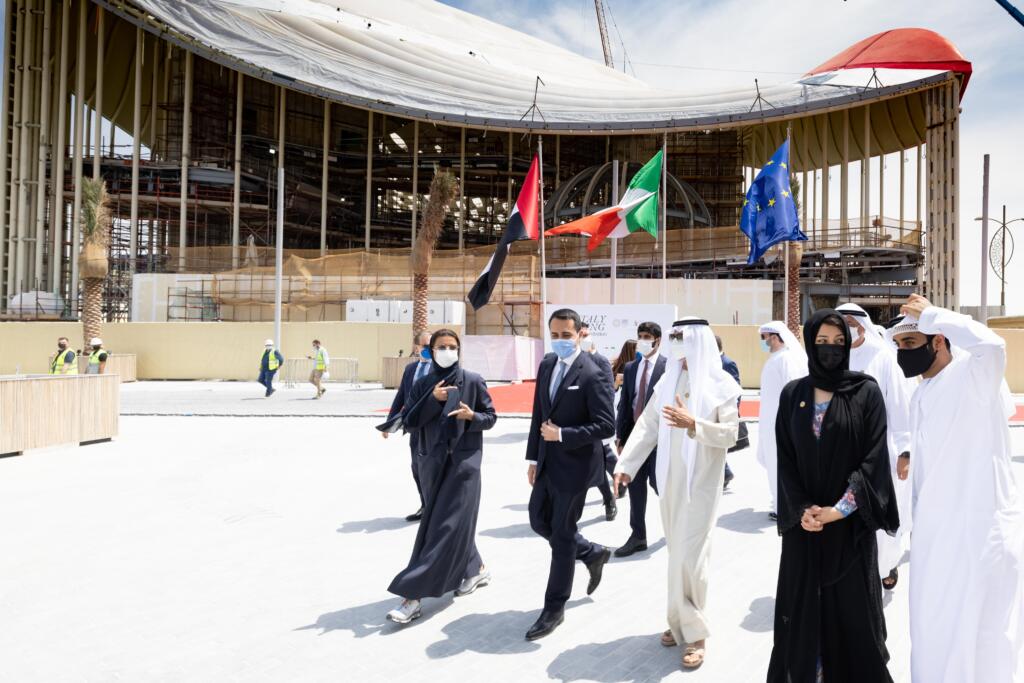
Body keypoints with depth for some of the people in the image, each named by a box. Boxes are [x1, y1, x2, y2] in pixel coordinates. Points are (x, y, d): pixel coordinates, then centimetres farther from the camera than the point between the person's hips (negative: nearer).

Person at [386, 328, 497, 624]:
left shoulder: (473, 381, -3)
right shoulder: (422, 385, 5)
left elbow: (491, 417, 2)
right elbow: (409, 422, -2)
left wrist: (472, 416, -18)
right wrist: (432, 399, -14)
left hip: (464, 461, -4)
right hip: (432, 462, 4)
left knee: (446, 527, -7)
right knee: (449, 522, 14)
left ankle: (413, 595, -4)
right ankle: (476, 569, 37)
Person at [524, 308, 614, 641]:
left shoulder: (593, 373, -17)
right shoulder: (546, 365, 5)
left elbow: (606, 425, -20)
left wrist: (561, 435, -22)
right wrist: (533, 458, 9)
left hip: (575, 464, -7)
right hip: (547, 462, 8)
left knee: (562, 535, 4)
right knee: (540, 521, 17)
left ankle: (554, 608, 22)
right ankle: (593, 554, 40)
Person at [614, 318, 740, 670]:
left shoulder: (721, 385, -6)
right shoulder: (668, 382, 6)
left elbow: (730, 433, -12)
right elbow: (646, 426, 2)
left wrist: (693, 423, -27)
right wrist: (625, 464, -7)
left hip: (702, 483, -4)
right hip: (671, 480, 5)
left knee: (689, 556, -5)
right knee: (678, 554, 12)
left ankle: (694, 631, 10)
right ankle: (683, 621, 25)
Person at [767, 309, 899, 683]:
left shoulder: (866, 392, -3)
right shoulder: (792, 394, 3)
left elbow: (875, 456, -8)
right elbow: (785, 458, 2)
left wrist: (840, 508, -16)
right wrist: (800, 508, -10)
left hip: (851, 519, -2)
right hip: (804, 518, 2)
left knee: (851, 601, 6)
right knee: (803, 599, 8)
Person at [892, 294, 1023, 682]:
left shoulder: (974, 377, -16)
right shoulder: (921, 394, 8)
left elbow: (991, 345, -39)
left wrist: (931, 314, -26)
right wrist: (919, 520, 18)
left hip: (981, 530, -8)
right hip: (935, 532, 8)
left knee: (982, 637, 6)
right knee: (935, 636, 20)